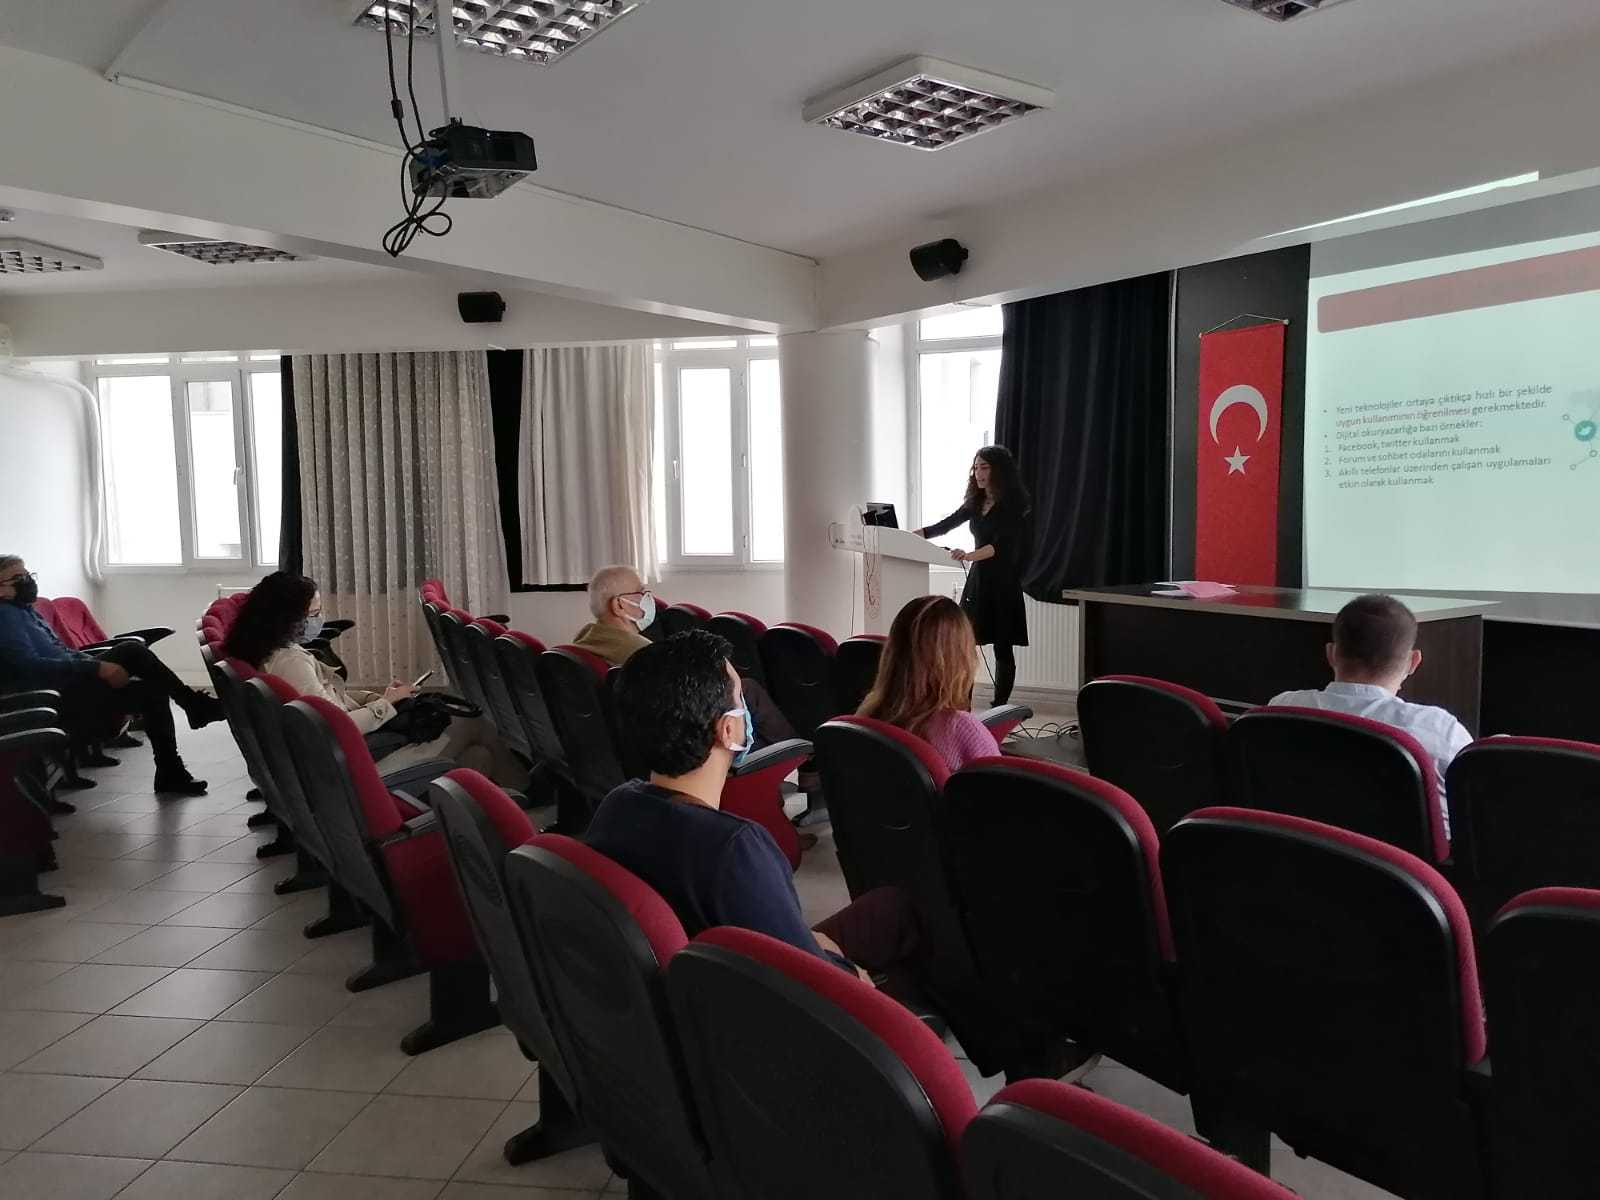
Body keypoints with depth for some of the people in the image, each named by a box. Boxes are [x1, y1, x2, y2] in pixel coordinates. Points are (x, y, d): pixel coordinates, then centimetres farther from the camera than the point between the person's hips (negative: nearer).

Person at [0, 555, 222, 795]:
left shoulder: (26, 611, 21)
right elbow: (29, 666, -22)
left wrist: (101, 663, 8)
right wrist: (98, 668, -25)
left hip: (72, 686, 9)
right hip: (55, 699, -9)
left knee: (152, 690, -5)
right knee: (131, 651, -22)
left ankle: (171, 775, -3)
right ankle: (195, 704, -10)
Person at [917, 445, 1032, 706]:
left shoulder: (1013, 505, -10)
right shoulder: (975, 503, 10)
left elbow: (1002, 542, -24)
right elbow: (945, 525, 16)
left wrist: (971, 555, -41)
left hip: (1003, 583, -6)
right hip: (977, 579, 6)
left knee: (1003, 648, 1)